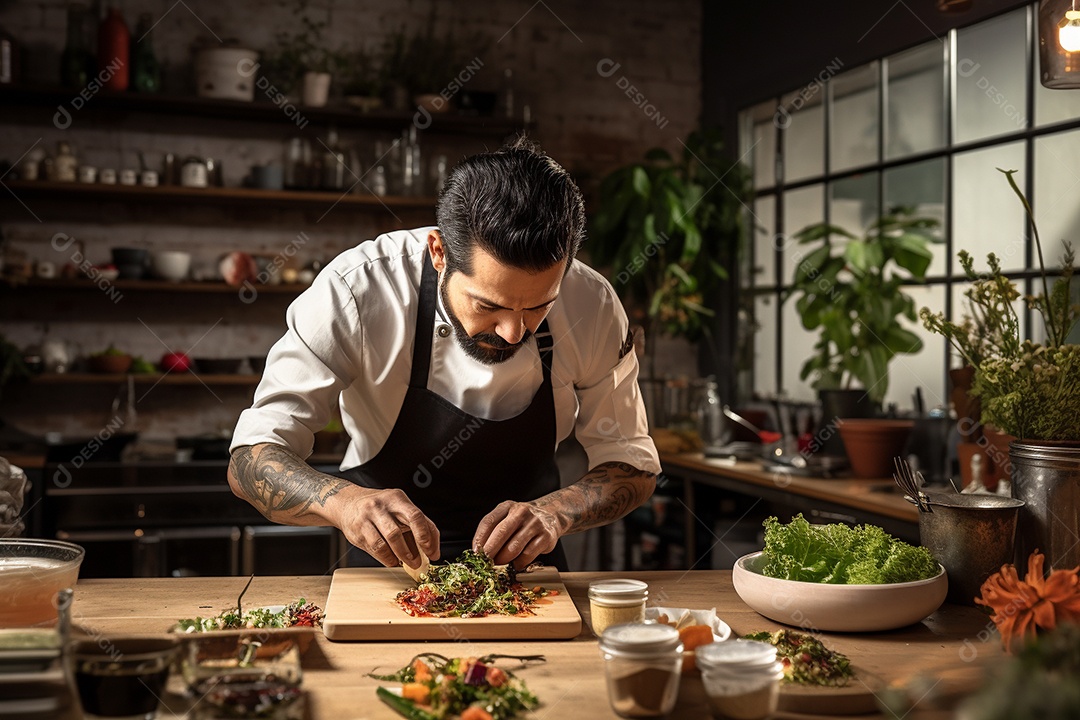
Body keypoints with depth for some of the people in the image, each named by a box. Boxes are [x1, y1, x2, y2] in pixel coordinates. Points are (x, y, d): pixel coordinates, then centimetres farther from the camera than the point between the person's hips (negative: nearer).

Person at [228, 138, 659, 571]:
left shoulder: (592, 305, -16)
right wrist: (341, 501, -39)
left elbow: (632, 465, -4)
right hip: (387, 568, -1)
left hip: (523, 569, 2)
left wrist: (554, 513, -24)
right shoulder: (356, 290, -22)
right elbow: (251, 460, -20)